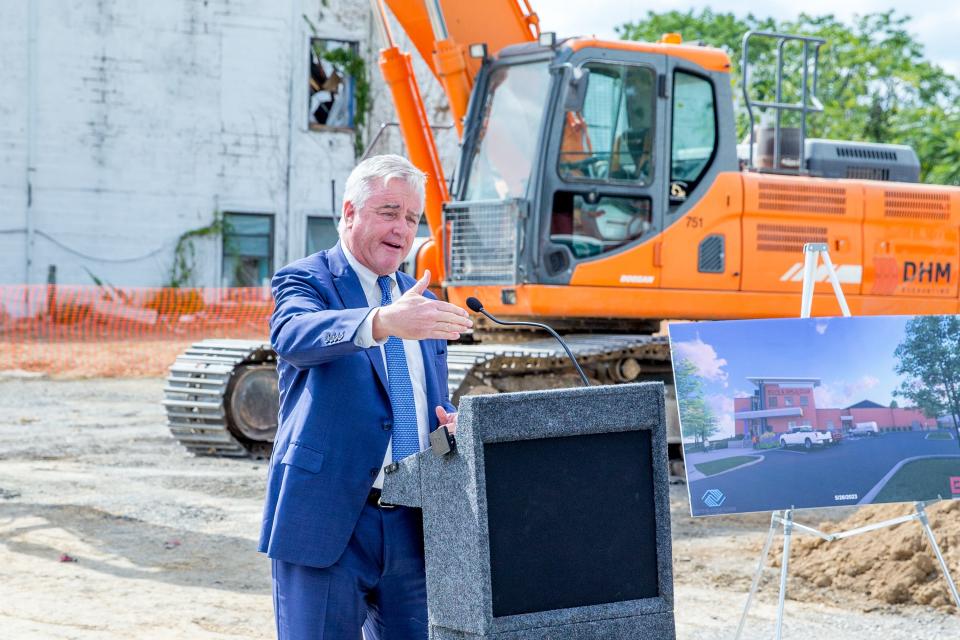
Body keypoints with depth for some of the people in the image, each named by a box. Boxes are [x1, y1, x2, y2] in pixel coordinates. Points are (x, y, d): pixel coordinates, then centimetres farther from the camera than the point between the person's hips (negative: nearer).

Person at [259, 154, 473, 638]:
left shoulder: (420, 300, 17)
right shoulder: (305, 280, -3)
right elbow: (292, 335, -27)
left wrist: (451, 423, -1)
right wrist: (384, 322, -46)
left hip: (412, 521, 6)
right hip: (326, 518, -5)